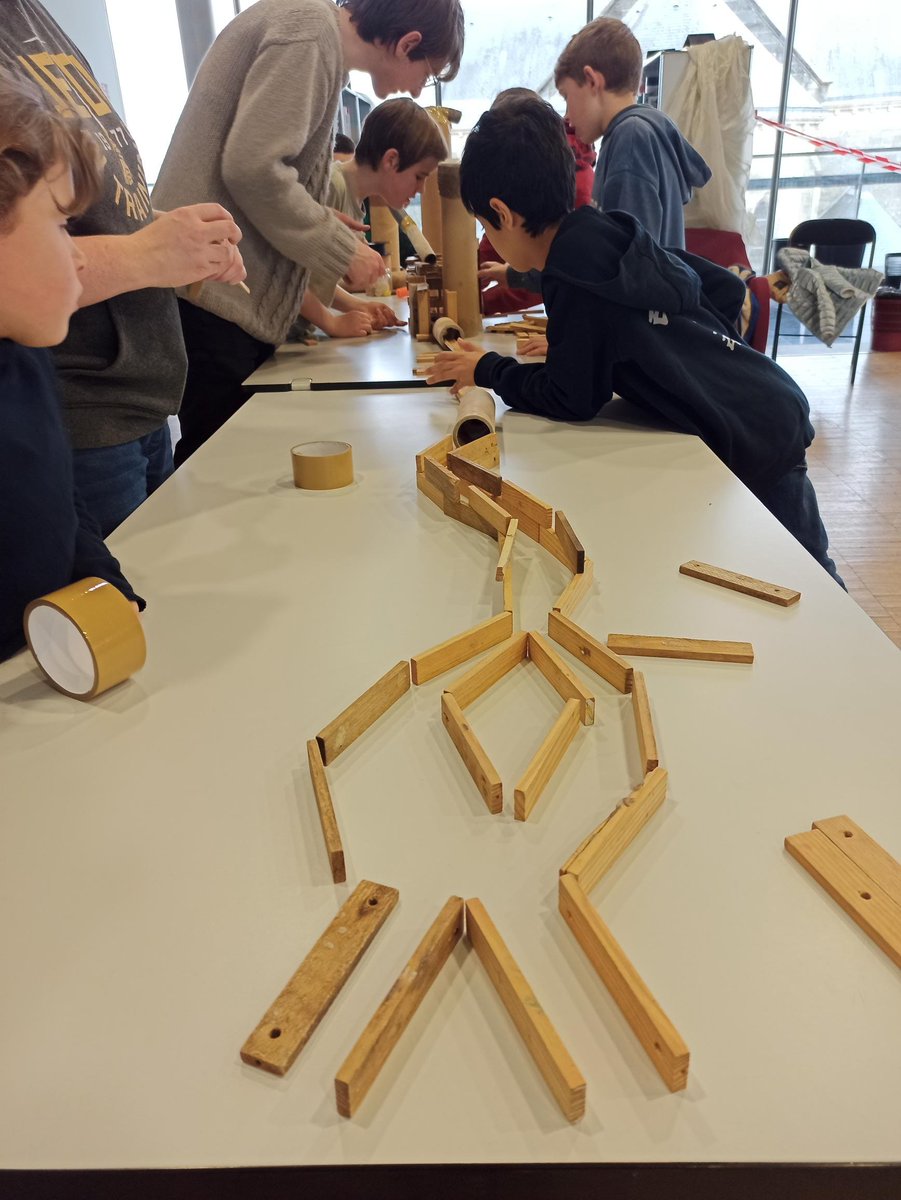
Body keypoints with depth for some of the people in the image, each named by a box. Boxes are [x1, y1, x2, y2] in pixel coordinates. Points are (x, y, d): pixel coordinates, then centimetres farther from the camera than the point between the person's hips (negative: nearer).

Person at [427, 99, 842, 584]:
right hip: (775, 407, 9)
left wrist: (488, 371, -2)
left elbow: (573, 400, -14)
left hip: (753, 444, -9)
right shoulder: (613, 237, 5)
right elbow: (727, 290, 13)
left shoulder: (574, 276, -22)